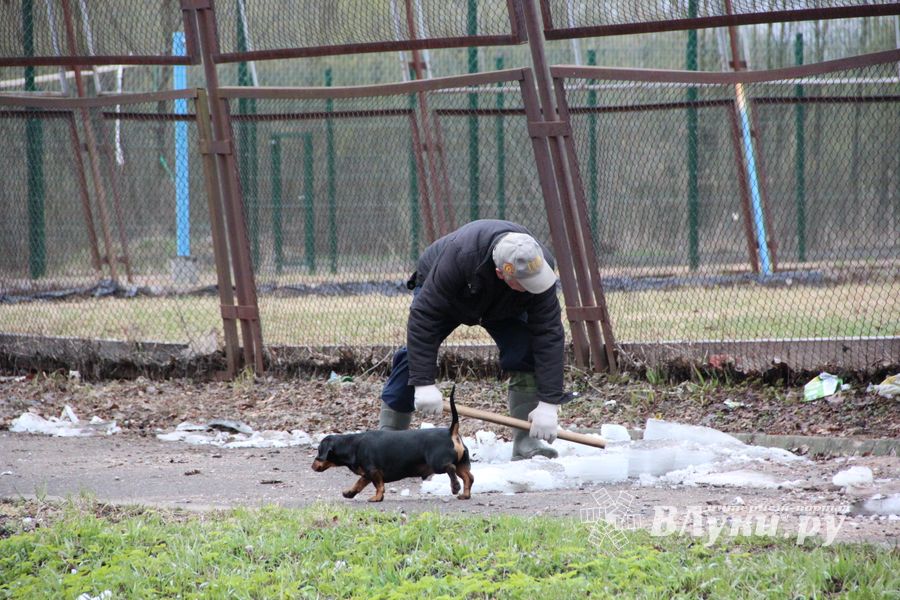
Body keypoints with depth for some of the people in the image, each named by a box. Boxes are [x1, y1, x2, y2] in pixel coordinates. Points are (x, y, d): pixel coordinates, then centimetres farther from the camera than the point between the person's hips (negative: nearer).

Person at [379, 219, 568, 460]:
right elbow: (424, 318, -42)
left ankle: (526, 443, -17)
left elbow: (549, 335, -34)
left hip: (502, 307, 2)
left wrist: (549, 404, -37)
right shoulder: (458, 256, -46)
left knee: (526, 353, -21)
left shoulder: (539, 266, -37)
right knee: (414, 356, -18)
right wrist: (424, 384, -45)